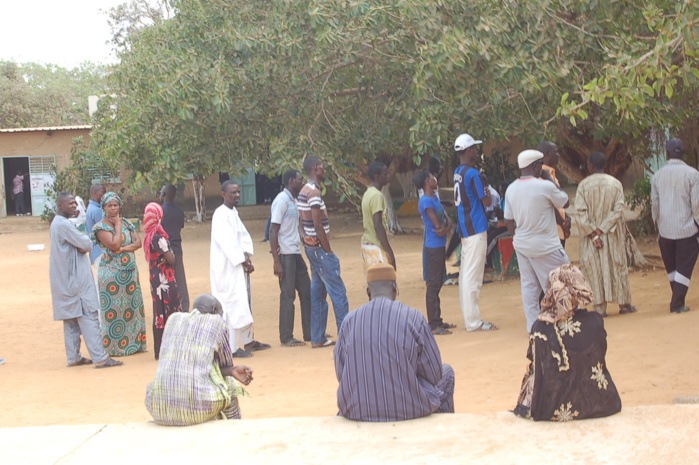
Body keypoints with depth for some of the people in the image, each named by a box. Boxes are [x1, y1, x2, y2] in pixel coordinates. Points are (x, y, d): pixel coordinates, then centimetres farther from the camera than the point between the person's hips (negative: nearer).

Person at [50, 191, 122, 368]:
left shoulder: (57, 223, 16)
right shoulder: (64, 224, -18)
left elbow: (82, 245, 16)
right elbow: (86, 244, -18)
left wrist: (82, 247, -3)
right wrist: (85, 246, 2)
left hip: (66, 280, 11)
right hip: (75, 279, -11)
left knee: (71, 319, 13)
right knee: (88, 317, -10)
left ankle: (73, 357, 17)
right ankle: (100, 358, -11)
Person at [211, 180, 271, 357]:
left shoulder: (233, 212, 15)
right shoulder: (220, 214, -14)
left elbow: (244, 235, 13)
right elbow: (226, 242, -20)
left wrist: (246, 254, -4)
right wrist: (243, 261, -17)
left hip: (239, 265, 10)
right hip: (227, 267, -10)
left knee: (244, 301, 15)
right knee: (233, 304, -10)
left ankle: (248, 340, 25)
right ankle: (232, 347, -7)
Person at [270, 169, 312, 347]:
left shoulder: (293, 201, 15)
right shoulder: (281, 200, -13)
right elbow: (273, 231, -17)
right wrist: (276, 261, -21)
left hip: (296, 254, 9)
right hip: (286, 254, -9)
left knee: (306, 292, 11)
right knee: (288, 296, -3)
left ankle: (310, 333, 19)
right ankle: (286, 338, 5)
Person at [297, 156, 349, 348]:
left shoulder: (304, 191, 14)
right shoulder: (314, 192, -17)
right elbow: (317, 225, -21)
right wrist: (329, 251, -16)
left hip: (311, 247, 10)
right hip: (319, 247, -10)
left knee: (318, 293, 12)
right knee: (338, 292, -5)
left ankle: (317, 338, 14)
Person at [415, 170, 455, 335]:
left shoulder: (435, 198, 14)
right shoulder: (425, 201, -16)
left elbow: (447, 220, 8)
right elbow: (438, 225, -20)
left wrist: (446, 227, -13)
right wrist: (443, 228, 2)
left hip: (440, 246, 10)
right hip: (433, 246, -10)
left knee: (438, 283, 14)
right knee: (433, 284, -7)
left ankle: (437, 320, 22)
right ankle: (433, 324, -5)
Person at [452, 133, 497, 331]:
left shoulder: (457, 172, 11)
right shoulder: (473, 173, -15)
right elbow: (486, 201, -12)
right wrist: (488, 194, 7)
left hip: (463, 228, 9)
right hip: (476, 229, -9)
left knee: (465, 273, 10)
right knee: (472, 275, -7)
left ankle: (469, 317, 16)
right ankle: (473, 321, -4)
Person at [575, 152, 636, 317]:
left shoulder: (583, 185, -8)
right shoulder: (616, 184, -2)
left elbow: (581, 213, -14)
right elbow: (618, 210, -10)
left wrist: (593, 234, -13)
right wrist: (602, 229, -12)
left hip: (591, 235, -2)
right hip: (613, 236, 2)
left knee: (594, 270, 4)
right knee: (617, 266, 12)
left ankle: (600, 307, 3)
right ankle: (624, 304, 19)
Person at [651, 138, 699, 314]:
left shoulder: (658, 175, 1)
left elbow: (654, 204, 4)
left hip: (665, 230, 3)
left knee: (671, 267, 16)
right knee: (684, 267, 4)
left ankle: (677, 300, 21)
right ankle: (677, 304, -1)